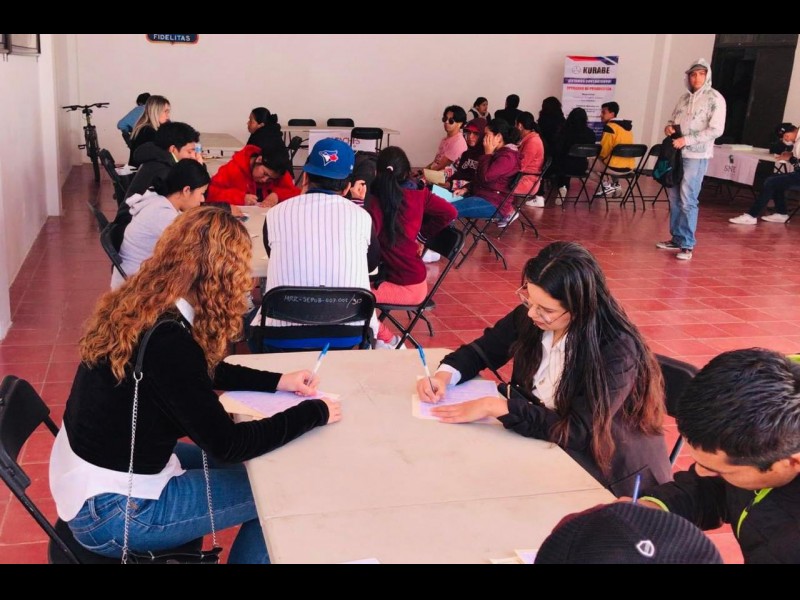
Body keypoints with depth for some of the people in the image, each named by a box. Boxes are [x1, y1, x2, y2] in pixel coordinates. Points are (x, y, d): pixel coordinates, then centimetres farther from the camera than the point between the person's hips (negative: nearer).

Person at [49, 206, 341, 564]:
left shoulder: (139, 304, -2)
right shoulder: (168, 339, -29)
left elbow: (200, 372, 13)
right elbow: (226, 444, -24)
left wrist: (277, 382, 8)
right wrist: (314, 412, -13)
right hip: (109, 511, -9)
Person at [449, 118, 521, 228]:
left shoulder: (507, 157, -15)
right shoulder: (499, 152, 17)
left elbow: (485, 177, -22)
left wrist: (487, 153, -10)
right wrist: (465, 189, 6)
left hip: (493, 203, -10)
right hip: (482, 195, 10)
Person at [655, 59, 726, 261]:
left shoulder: (715, 99, -6)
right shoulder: (684, 97, 13)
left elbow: (716, 130, -14)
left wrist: (686, 140, -19)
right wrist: (669, 126, -1)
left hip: (696, 156, -7)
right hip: (676, 153, 7)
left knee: (687, 200, -10)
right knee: (674, 198, 9)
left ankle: (687, 245, -4)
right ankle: (676, 238, 20)